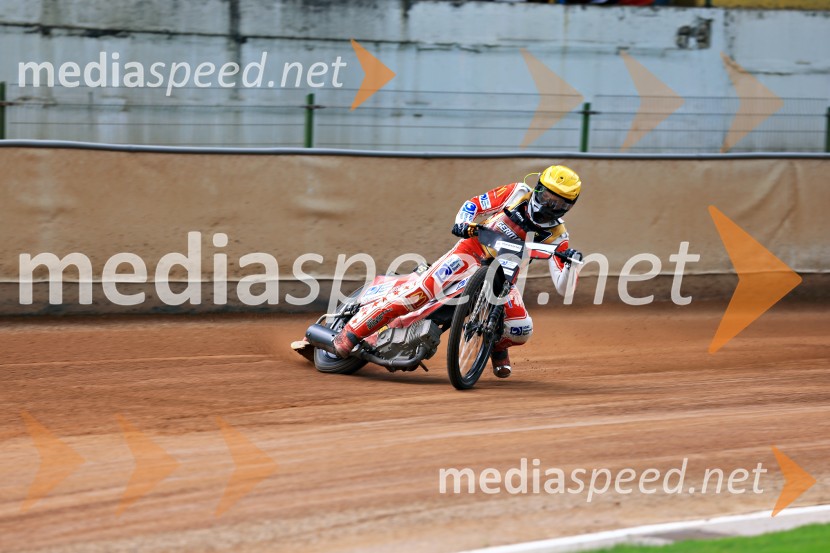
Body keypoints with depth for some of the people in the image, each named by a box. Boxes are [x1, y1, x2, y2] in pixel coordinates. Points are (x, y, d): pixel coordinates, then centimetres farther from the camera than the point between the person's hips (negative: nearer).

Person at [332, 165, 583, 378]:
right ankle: (351, 332, -22)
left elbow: (562, 287, -10)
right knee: (419, 291, -24)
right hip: (471, 253, -2)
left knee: (521, 329, -19)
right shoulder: (518, 193, -6)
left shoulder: (555, 235, -4)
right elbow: (473, 204, 1)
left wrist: (569, 262, -30)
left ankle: (497, 344, 20)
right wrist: (463, 223, -20)